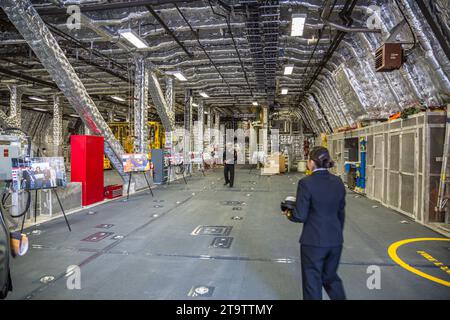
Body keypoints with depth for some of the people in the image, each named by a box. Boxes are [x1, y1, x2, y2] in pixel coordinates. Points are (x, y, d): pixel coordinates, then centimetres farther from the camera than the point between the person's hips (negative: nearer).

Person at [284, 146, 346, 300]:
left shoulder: (306, 183, -17)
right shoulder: (338, 182, 0)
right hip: (335, 240, 6)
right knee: (330, 276, 24)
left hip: (313, 241, -5)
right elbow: (341, 213, 9)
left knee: (312, 281, 13)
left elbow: (300, 216, -16)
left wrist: (289, 213, 5)